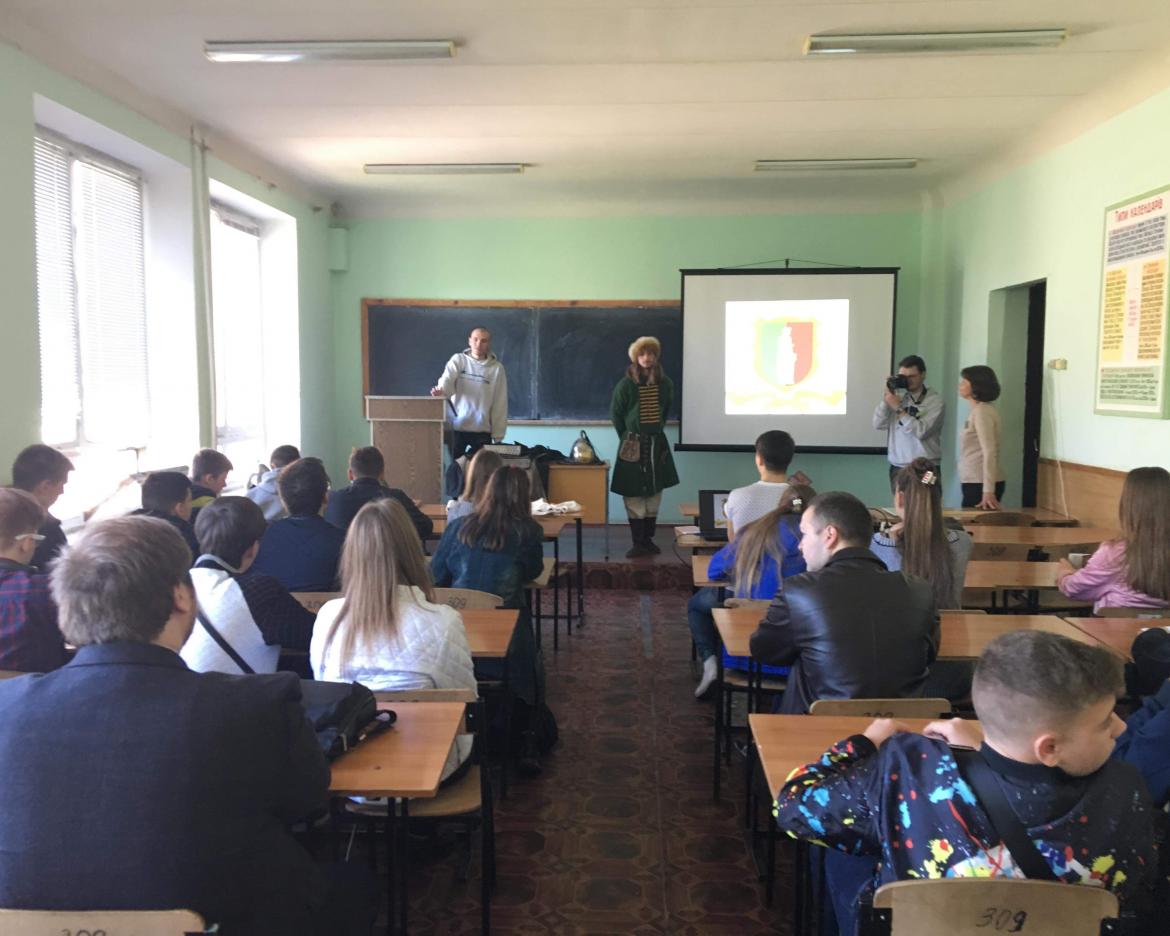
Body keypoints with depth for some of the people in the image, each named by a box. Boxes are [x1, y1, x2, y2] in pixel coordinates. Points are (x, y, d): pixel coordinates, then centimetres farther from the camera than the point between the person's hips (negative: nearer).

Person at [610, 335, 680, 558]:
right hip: (633, 445, -3)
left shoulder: (665, 384, -1)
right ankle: (638, 543, 5)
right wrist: (628, 438, 5)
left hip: (657, 443, 4)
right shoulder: (626, 384, -11)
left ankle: (648, 540, 19)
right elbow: (615, 414, 0)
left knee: (654, 494, 8)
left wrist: (657, 430, 14)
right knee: (633, 496, -2)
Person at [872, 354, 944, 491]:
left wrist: (898, 408, -15)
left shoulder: (935, 400, -4)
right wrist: (885, 399, -9)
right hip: (898, 469, 4)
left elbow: (921, 431, -16)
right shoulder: (897, 396, 9)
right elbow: (878, 424, 1)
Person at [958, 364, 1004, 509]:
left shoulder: (982, 411, -12)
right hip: (974, 482, 9)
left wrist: (988, 491, -24)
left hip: (981, 484, -9)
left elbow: (990, 452, -20)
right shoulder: (978, 410, 16)